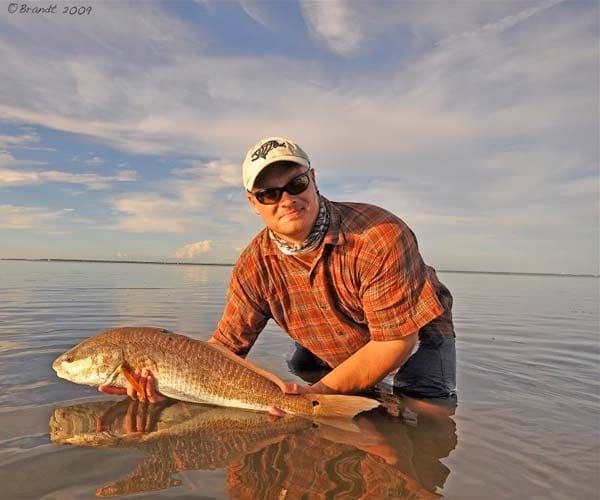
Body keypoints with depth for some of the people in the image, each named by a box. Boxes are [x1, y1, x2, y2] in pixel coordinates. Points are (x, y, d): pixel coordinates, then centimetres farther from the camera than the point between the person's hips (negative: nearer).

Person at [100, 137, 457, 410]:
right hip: (328, 349, 4)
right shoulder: (256, 266, -22)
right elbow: (227, 345, -18)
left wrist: (324, 391, -39)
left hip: (413, 336, -3)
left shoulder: (379, 237, -37)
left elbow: (396, 340, -32)